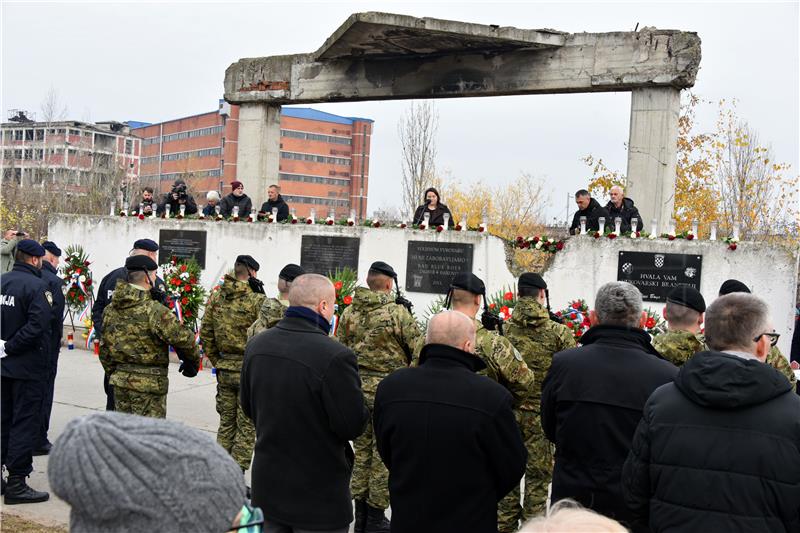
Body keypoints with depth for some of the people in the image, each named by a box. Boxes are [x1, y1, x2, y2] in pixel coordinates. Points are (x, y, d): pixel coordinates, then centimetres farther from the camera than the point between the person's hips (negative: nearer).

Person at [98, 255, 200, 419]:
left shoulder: (110, 309, 8)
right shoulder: (153, 310, -18)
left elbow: (104, 348, 16)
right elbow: (182, 338, -20)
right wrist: (192, 362, -1)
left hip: (119, 380, 8)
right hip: (148, 384, -8)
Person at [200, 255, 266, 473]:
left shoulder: (215, 298, 4)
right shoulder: (257, 300, -14)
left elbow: (205, 334, 8)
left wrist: (217, 361, 16)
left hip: (225, 369, 6)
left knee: (226, 422, 18)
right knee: (246, 427, 4)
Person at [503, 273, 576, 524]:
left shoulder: (503, 329, -5)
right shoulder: (559, 332, -9)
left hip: (507, 411, 2)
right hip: (542, 414, -2)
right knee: (538, 474, 9)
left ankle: (506, 523, 21)